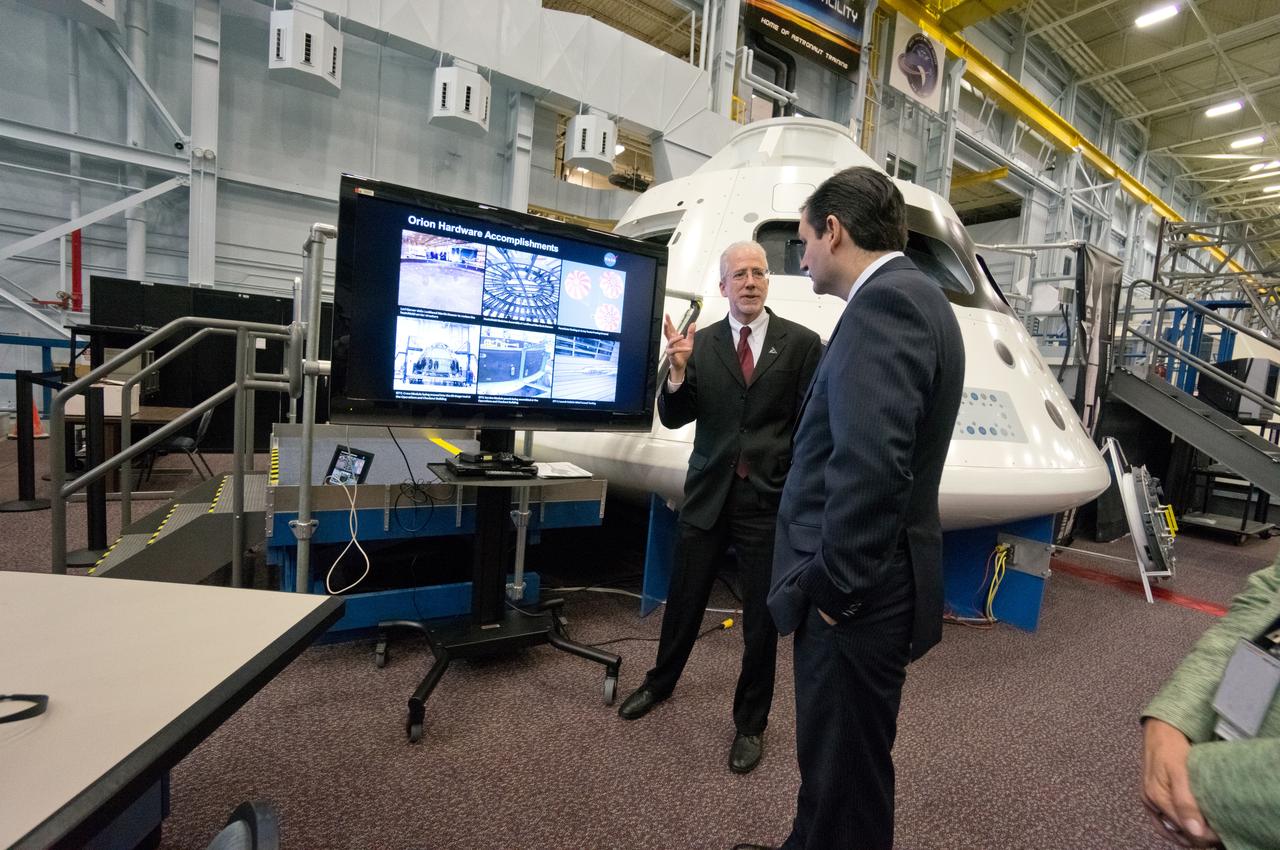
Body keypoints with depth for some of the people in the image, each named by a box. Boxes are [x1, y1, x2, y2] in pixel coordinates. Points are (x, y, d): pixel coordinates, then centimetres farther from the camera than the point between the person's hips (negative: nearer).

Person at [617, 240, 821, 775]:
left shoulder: (802, 343, -2)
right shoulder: (701, 343, 2)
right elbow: (673, 418, 0)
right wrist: (678, 370, -17)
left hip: (770, 498, -1)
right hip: (708, 493, 2)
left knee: (762, 618, 10)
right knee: (683, 600, 17)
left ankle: (750, 723, 32)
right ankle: (661, 682, 44)